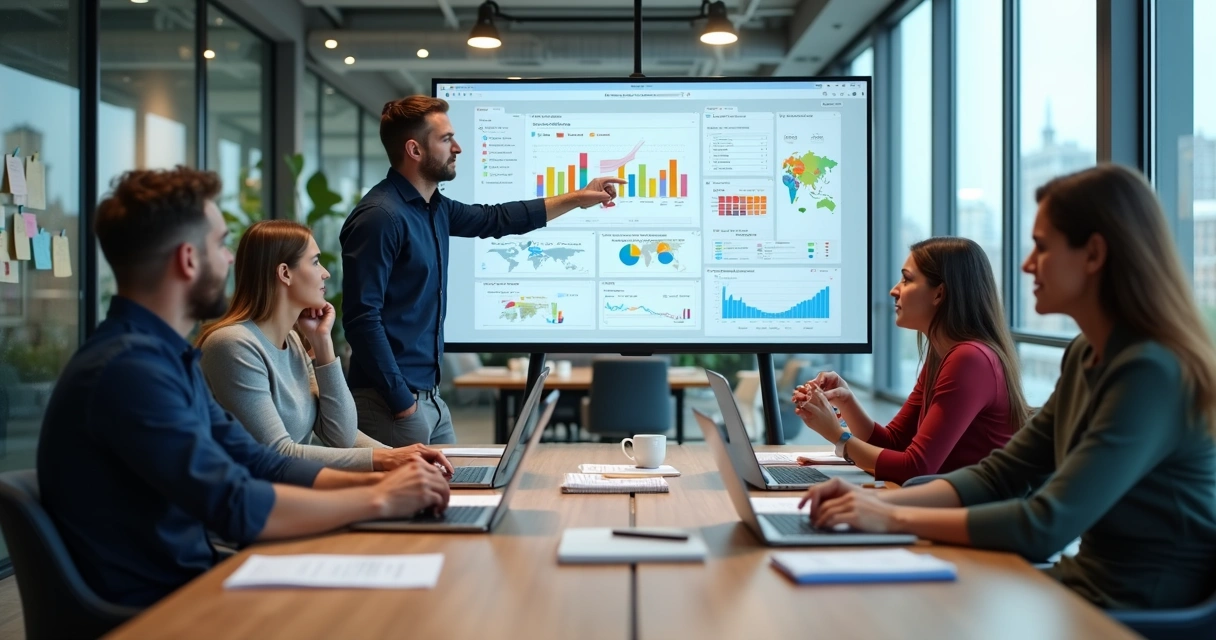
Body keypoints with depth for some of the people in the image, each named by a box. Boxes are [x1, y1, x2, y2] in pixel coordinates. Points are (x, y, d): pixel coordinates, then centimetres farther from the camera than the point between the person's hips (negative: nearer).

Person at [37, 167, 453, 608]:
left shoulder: (166, 355, 10)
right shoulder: (129, 367, -22)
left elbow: (257, 464, 10)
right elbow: (238, 506, -27)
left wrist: (376, 480, -3)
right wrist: (379, 500, -16)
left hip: (182, 583, 9)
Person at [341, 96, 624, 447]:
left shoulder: (435, 208, 10)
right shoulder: (380, 217, -17)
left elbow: (494, 219, 28)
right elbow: (362, 318, -21)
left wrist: (576, 198, 30)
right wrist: (402, 402, -21)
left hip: (430, 396, 9)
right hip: (392, 401, -9)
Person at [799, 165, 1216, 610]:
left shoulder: (1151, 373, -22)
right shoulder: (1085, 357, 7)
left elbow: (1044, 527, -26)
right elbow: (1000, 475, 7)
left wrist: (894, 518, -20)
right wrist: (878, 500, -6)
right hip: (1086, 586, 7)